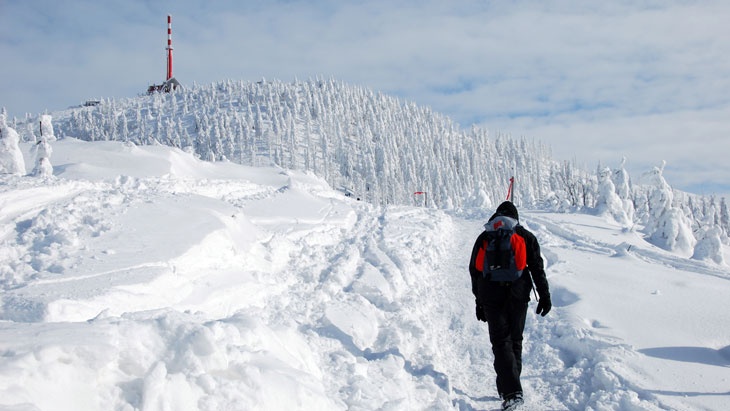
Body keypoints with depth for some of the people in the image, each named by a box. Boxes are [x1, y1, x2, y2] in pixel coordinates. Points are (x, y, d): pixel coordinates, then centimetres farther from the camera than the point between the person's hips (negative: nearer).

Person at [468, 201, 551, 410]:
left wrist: (479, 301, 16)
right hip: (518, 297, 1)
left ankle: (512, 392, -17)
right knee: (515, 341, 15)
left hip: (491, 298, -1)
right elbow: (537, 267, 1)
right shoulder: (526, 237, 7)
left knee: (501, 342, -3)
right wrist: (544, 295, 4)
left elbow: (475, 270, 10)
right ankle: (508, 388, 20)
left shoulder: (484, 237, 9)